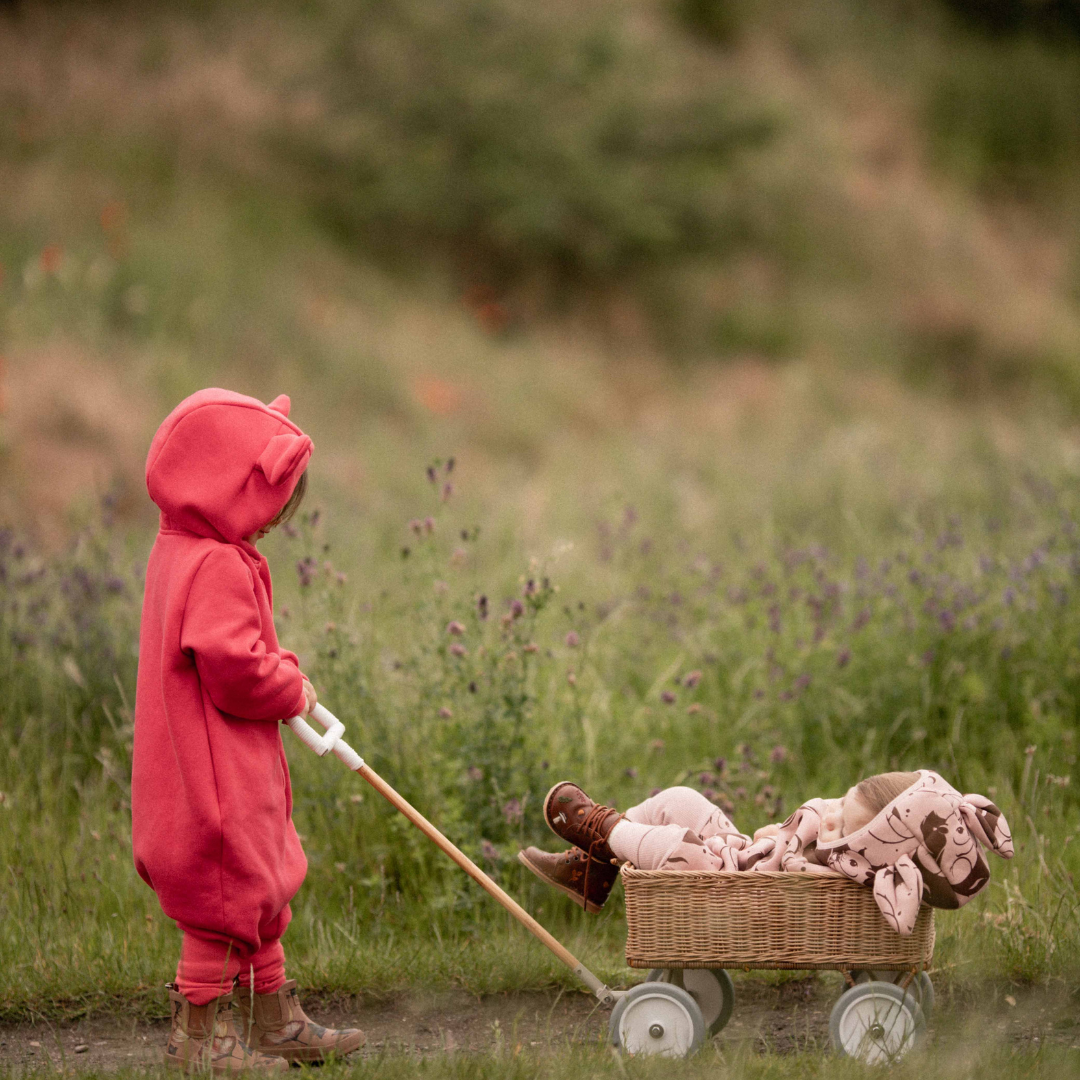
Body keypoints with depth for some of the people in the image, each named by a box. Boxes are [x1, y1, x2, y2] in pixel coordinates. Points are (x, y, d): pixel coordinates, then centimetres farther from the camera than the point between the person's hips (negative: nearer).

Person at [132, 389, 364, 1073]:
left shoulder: (181, 553, 11)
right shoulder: (219, 567, -23)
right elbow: (232, 665, -29)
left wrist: (284, 674, 8)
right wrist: (292, 689, -13)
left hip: (239, 771, 11)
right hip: (218, 774, -11)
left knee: (261, 888, 19)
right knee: (228, 895, -2)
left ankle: (275, 1022, 29)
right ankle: (201, 1034, 7)